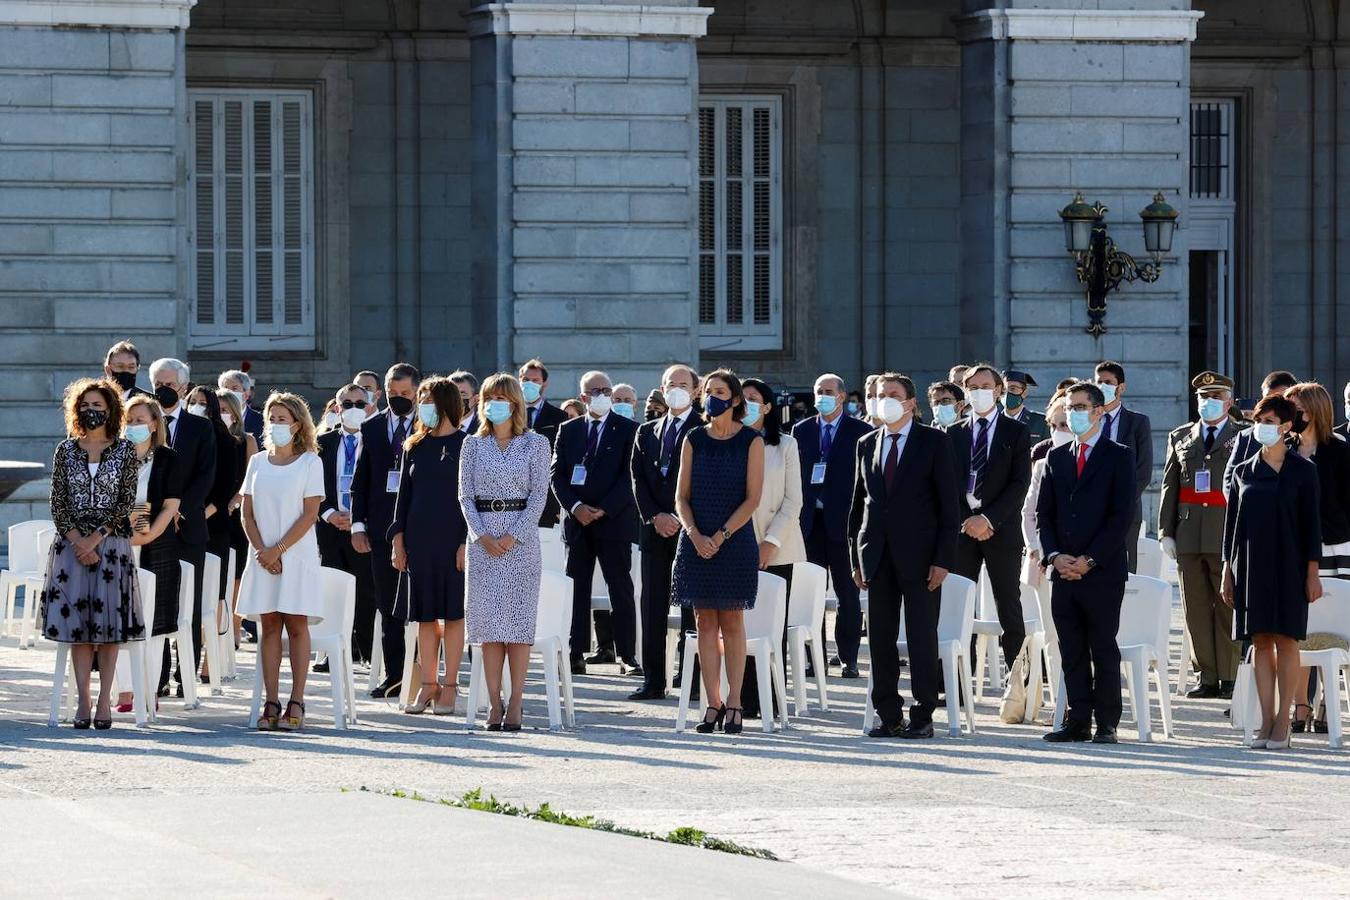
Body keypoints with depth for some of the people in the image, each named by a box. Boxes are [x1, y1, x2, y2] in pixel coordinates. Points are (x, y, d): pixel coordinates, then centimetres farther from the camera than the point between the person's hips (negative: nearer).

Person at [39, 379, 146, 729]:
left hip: (111, 543, -2)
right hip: (71, 542, 2)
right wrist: (78, 542, -9)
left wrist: (95, 539, -11)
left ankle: (104, 700, 1)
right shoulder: (65, 451, 6)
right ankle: (82, 699, 3)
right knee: (76, 620, 0)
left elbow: (126, 502, -3)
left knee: (108, 620, -3)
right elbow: (58, 503, 3)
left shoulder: (125, 451, 1)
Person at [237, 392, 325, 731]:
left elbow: (309, 514, -7)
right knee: (269, 626, 2)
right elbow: (248, 514, 8)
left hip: (297, 554, -4)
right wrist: (262, 551, -6)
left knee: (296, 625, -4)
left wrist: (278, 550, -13)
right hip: (263, 555, 4)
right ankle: (271, 704, 1)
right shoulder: (258, 462, 11)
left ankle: (296, 704, -4)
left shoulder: (309, 462, 0)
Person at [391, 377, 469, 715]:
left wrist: (468, 542, -12)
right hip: (419, 540, 4)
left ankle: (449, 686, 5)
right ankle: (428, 684, 10)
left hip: (453, 538, -4)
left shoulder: (466, 445, -3)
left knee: (453, 612, 0)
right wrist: (398, 538, 5)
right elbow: (404, 494, 12)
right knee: (425, 614, 5)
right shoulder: (415, 446, 11)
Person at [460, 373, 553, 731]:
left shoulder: (535, 443, 3)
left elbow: (539, 494, -2)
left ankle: (515, 704, -3)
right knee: (488, 620, -1)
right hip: (482, 537, 2)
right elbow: (465, 495, 6)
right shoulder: (473, 445, 9)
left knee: (518, 620, -4)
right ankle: (494, 704, 1)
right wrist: (482, 535, -9)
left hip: (522, 535, -2)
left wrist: (514, 536, -12)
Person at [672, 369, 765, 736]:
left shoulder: (751, 441, -1)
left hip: (735, 540, -3)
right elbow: (682, 496, 7)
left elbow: (752, 498, -5)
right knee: (705, 623, 2)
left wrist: (721, 536, -13)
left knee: (732, 623, 0)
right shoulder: (694, 440, 7)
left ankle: (734, 705, 3)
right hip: (697, 541, 3)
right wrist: (695, 535, -10)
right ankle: (713, 704, 4)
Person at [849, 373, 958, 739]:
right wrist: (856, 557, 8)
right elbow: (858, 504, 14)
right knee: (880, 638, 4)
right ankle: (888, 716, 10)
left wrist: (943, 559, -11)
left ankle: (922, 718, 4)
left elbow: (948, 504, -4)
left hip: (919, 555, -4)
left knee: (922, 637, -1)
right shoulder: (867, 444, 12)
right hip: (878, 555, 4)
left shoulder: (934, 443, -1)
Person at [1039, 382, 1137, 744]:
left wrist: (1089, 560, -12)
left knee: (1104, 651, -2)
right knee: (1072, 652, 5)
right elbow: (1043, 513, 14)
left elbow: (1122, 515, -6)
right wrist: (1055, 556, -2)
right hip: (1063, 571, 5)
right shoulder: (1056, 457, 15)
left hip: (1103, 570, -5)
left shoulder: (1119, 457, 0)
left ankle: (1106, 724, 1)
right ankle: (1078, 721, 8)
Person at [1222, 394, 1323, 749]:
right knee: (1261, 642, 3)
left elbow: (1311, 522, -1)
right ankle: (1266, 722, 5)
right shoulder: (1244, 472, 10)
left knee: (1285, 640, -3)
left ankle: (1282, 722, 0)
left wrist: (1312, 571, -5)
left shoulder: (1302, 470, 1)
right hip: (1251, 567, 3)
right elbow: (1232, 523, 12)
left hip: (1287, 566, -3)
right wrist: (1228, 571, 8)